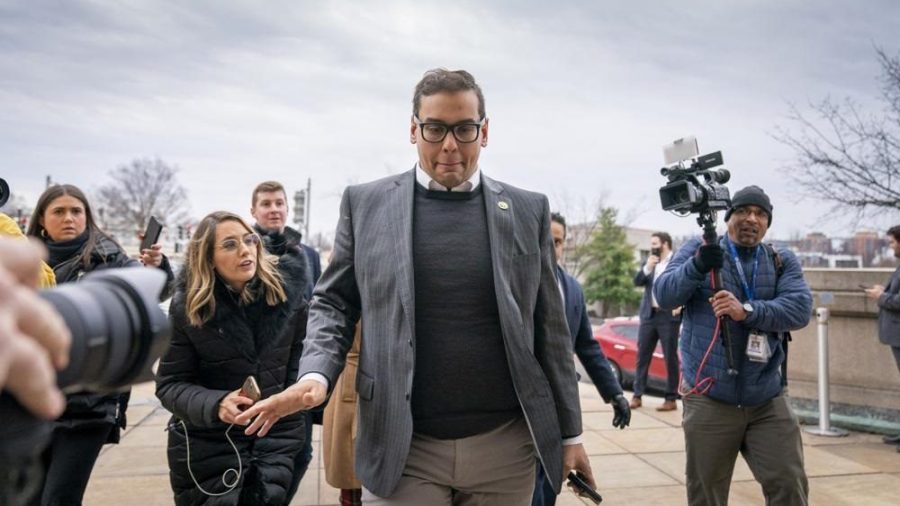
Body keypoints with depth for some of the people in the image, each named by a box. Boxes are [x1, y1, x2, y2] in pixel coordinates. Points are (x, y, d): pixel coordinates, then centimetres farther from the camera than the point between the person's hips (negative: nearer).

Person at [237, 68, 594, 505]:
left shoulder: (528, 210, 4)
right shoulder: (365, 204, 2)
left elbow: (548, 329, 6)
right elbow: (333, 301, 7)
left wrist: (569, 432, 8)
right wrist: (316, 374, -12)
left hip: (504, 448, 2)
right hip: (403, 449, -1)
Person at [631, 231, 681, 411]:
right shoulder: (649, 261, 13)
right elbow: (637, 282, 5)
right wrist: (647, 268, -10)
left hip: (668, 315, -5)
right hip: (648, 315, 5)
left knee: (670, 358, 1)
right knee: (642, 356, 6)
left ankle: (671, 399, 8)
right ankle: (637, 396, 13)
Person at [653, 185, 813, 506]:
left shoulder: (783, 261, 8)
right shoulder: (698, 250, 2)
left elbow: (800, 307, -9)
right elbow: (663, 295, -10)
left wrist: (748, 310, -25)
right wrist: (696, 266, -28)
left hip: (768, 400, 2)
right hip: (709, 399, -1)